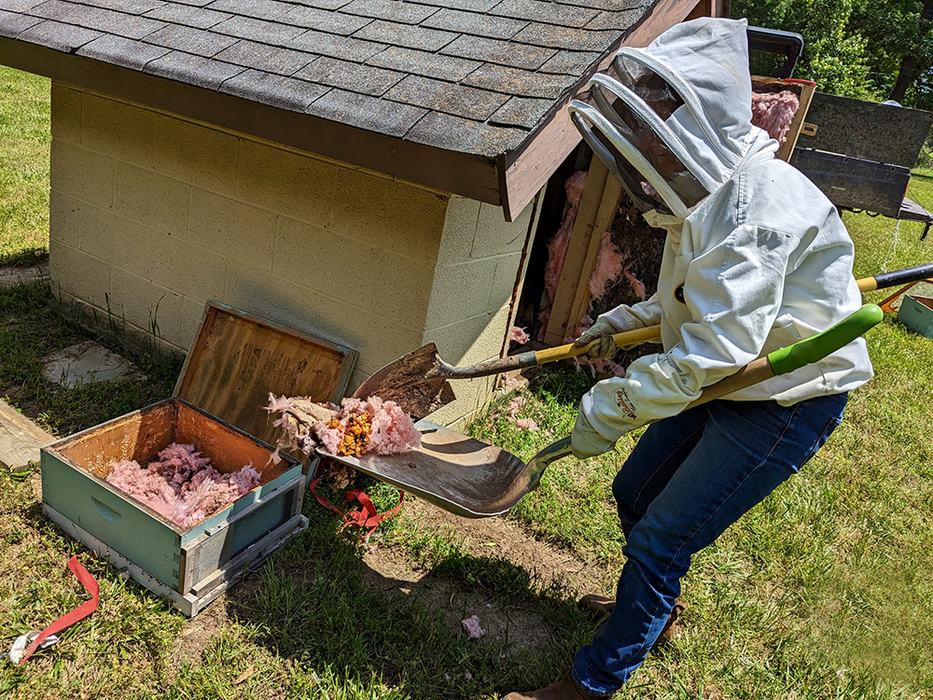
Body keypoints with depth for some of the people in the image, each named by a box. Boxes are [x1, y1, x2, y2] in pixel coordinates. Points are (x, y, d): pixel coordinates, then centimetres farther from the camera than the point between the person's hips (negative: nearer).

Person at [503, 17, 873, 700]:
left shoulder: (754, 198, -29)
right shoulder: (709, 192, 4)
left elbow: (717, 344, -34)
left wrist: (610, 407, -27)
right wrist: (624, 320, 10)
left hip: (786, 402, -9)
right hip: (722, 381, 9)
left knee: (658, 542, -5)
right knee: (635, 492, 18)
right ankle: (653, 604, 46)